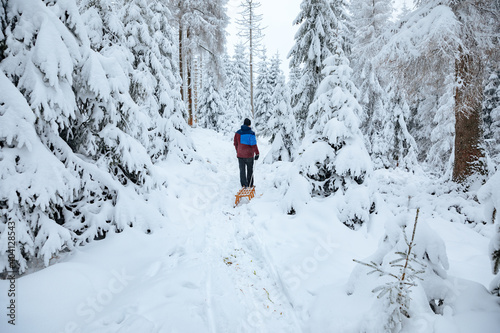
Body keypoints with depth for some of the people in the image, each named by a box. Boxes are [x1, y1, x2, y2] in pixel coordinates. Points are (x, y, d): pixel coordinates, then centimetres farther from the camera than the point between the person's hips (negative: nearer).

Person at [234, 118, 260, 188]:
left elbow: (236, 144, 9)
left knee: (242, 170, 10)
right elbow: (254, 144, -15)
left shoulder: (237, 133, 0)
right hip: (249, 155, -2)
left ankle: (244, 185, 5)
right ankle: (250, 185, 18)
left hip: (240, 155, 3)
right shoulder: (251, 133, -13)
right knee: (250, 170, 13)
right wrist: (257, 153, -8)